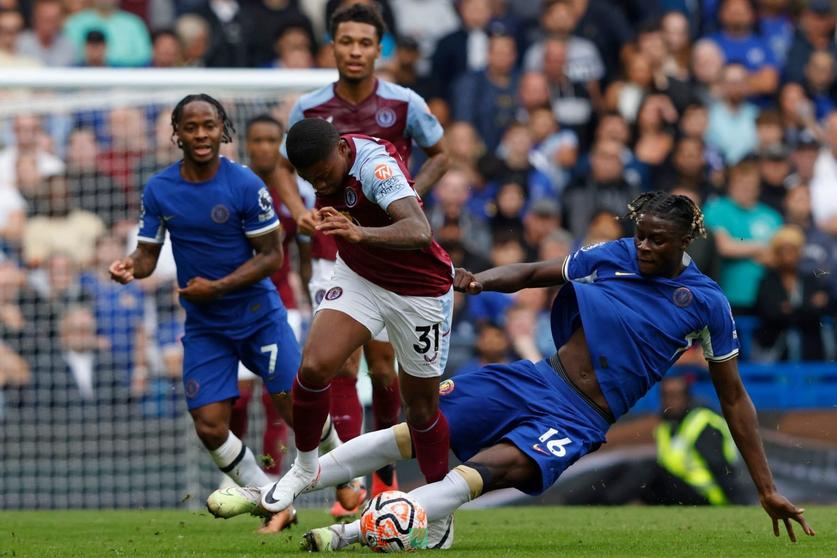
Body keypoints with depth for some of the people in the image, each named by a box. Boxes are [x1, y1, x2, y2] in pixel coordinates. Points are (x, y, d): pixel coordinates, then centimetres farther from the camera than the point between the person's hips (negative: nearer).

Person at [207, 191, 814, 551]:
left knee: (485, 471, -29)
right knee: (414, 430, -9)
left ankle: (356, 531, -39)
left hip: (577, 421, -4)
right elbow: (532, 273, 14)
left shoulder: (706, 304, -3)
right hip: (536, 380, 4)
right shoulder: (612, 257, 5)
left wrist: (767, 488, 4)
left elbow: (734, 397, 4)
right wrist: (481, 280, -10)